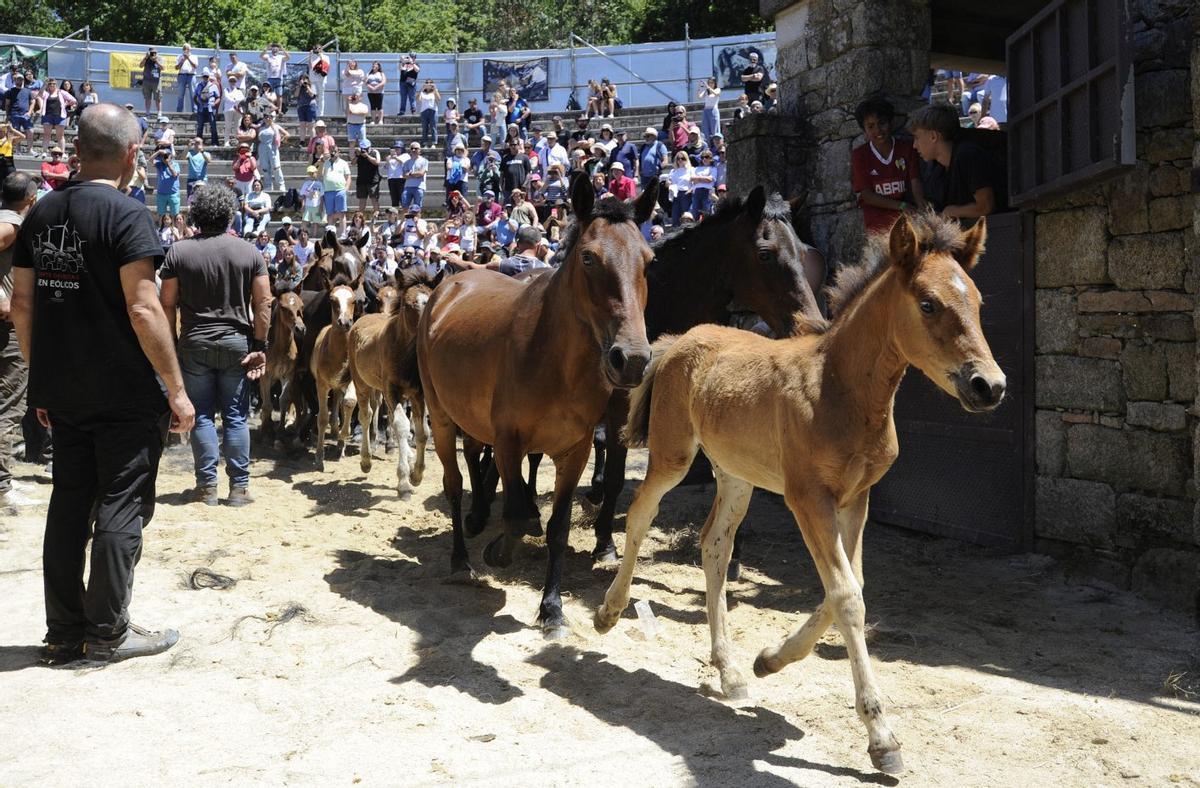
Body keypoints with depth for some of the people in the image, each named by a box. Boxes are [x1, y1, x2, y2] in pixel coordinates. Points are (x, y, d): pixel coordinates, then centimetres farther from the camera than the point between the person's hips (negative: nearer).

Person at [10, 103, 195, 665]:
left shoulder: (41, 214, 9)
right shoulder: (126, 215, -13)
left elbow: (22, 304, 11)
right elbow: (143, 309, -19)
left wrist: (42, 377, 18)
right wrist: (177, 390, -14)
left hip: (62, 391, 7)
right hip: (124, 393, -7)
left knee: (69, 505, 13)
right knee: (122, 507, 4)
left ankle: (63, 634, 21)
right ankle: (107, 632, 11)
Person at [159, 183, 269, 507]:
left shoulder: (179, 251, -1)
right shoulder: (249, 252, -1)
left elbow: (167, 304, -2)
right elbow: (263, 303, -5)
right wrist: (260, 345, -2)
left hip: (194, 344, 0)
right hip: (237, 343, 0)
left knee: (202, 415, 6)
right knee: (236, 416, 5)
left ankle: (207, 485, 8)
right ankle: (239, 486, 8)